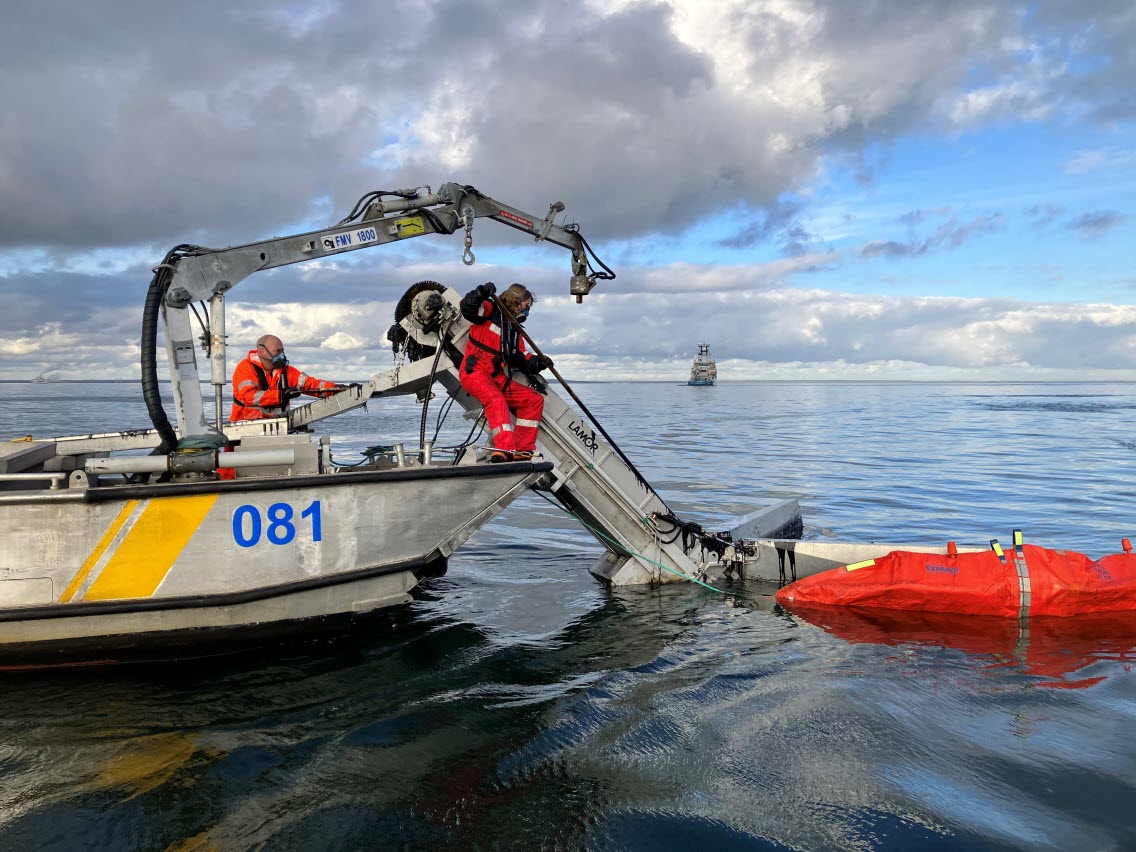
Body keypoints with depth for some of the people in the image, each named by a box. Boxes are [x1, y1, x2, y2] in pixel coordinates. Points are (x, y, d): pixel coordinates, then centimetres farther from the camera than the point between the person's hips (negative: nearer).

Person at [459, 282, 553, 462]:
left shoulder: (515, 330, 24)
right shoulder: (491, 310, 1)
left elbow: (521, 361, 14)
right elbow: (467, 308, -18)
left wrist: (538, 362, -4)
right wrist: (481, 293, -36)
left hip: (498, 379, 8)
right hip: (475, 372, -8)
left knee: (535, 400, 1)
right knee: (497, 400, -35)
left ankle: (522, 450, -3)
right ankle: (503, 450, -46)